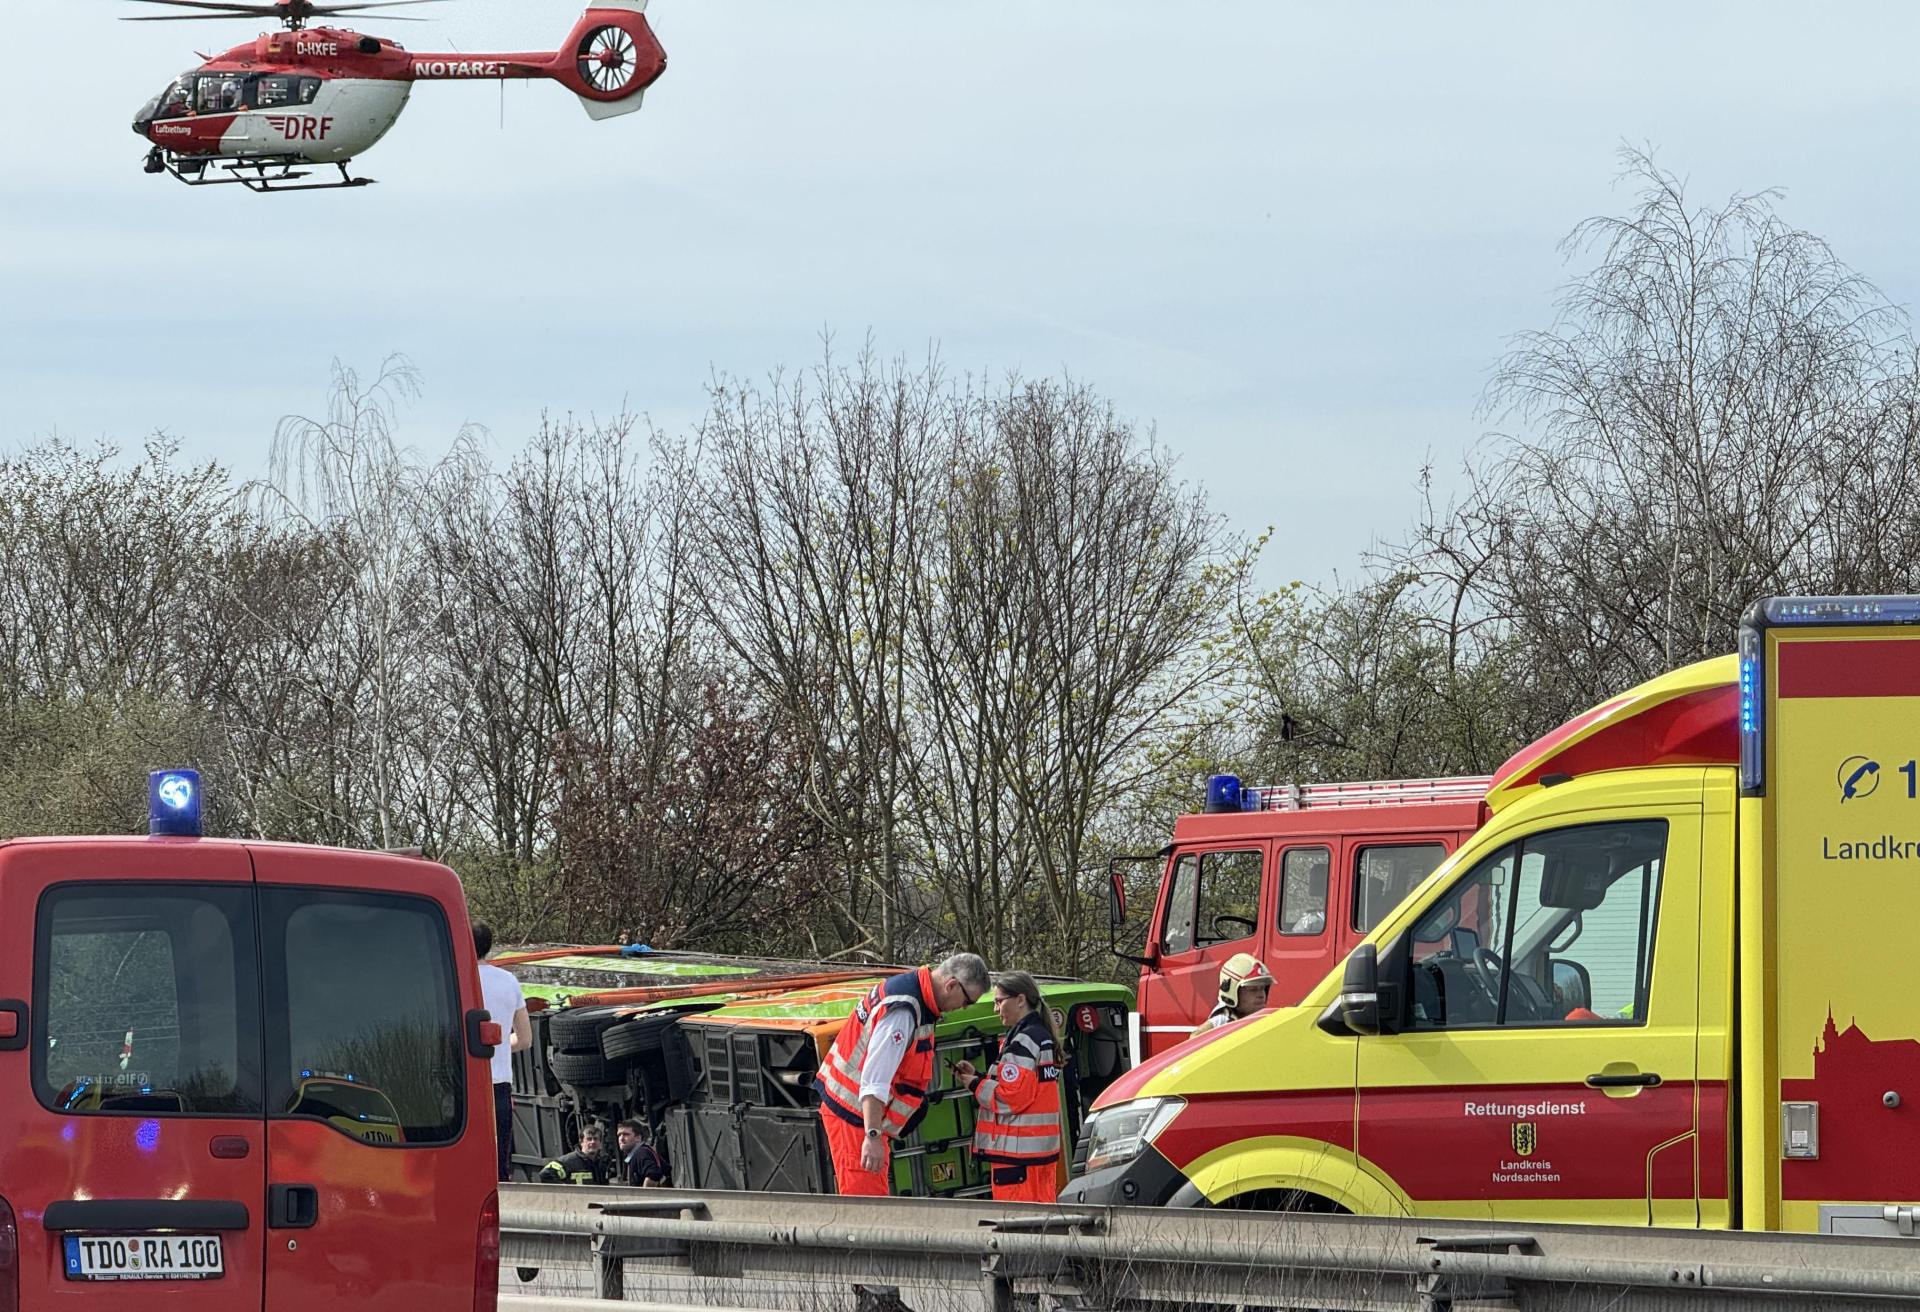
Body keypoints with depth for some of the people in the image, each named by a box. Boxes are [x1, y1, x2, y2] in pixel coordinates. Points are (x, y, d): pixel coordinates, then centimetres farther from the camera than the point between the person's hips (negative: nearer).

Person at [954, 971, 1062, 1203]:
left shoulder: (1023, 1041, -13)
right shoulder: (1043, 1037, 17)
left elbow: (1013, 1098, -18)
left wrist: (975, 1085, -5)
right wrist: (978, 1077, 12)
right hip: (1043, 1149, 10)